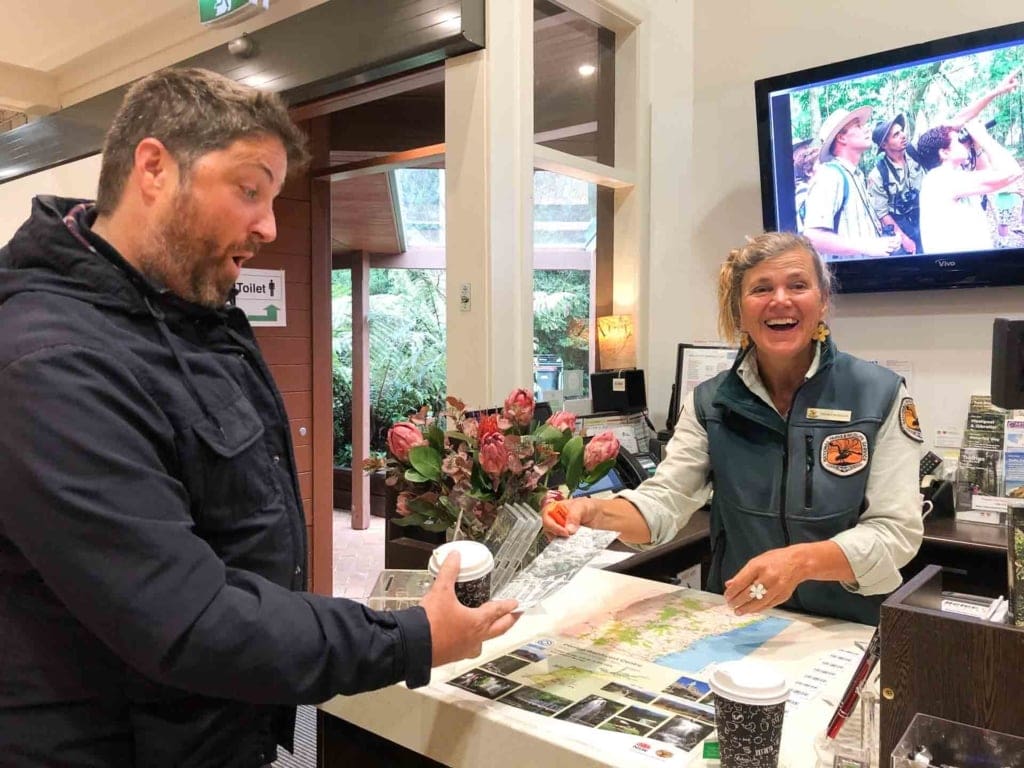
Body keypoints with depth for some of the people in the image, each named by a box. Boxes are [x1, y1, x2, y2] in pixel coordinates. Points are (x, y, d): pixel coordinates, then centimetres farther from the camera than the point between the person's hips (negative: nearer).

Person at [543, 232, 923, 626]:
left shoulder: (879, 395, -4)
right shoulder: (710, 402, 2)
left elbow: (896, 531, -9)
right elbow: (665, 500, -7)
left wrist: (802, 561, -26)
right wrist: (598, 513, -28)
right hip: (734, 627, 1)